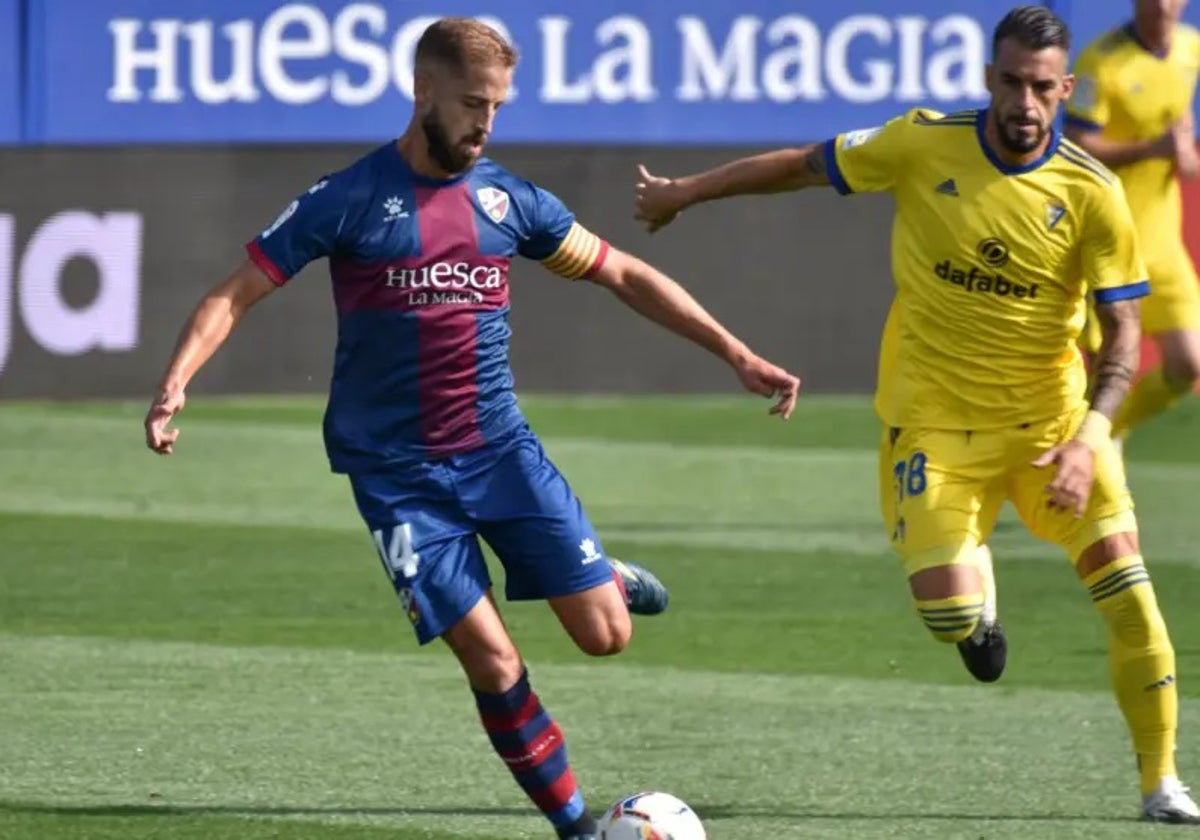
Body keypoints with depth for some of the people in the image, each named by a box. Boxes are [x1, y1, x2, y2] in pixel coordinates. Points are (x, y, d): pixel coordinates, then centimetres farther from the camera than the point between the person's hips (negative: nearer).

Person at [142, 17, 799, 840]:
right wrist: (175, 384, -24)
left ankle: (607, 578, 29)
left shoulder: (508, 200, 3)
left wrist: (736, 354, 7)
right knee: (493, 662, -10)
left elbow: (625, 276, 12)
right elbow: (235, 295, -7)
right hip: (398, 470, -3)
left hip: (499, 445, 3)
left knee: (605, 635, -7)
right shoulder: (349, 200, -7)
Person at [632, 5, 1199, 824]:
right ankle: (977, 592, 29)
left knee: (1123, 577, -14)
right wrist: (685, 192, 16)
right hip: (934, 422, 0)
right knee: (948, 617, -12)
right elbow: (806, 164, 6)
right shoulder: (924, 145, -10)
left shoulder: (1094, 194, -13)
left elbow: (1122, 334, -10)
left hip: (1050, 416, 0)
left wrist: (1088, 438, -26)